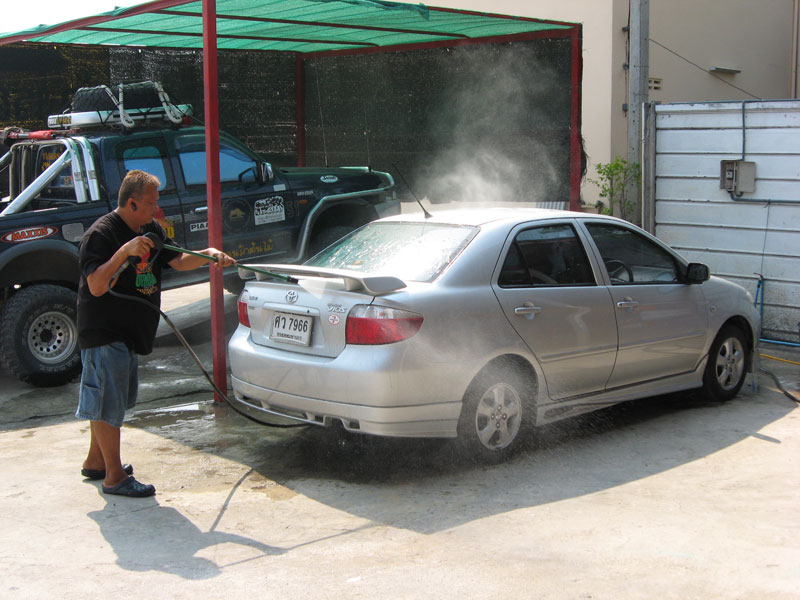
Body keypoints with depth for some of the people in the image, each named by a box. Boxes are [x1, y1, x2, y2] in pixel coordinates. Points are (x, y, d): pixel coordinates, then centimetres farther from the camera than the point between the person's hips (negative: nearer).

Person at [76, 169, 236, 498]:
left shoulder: (151, 230, 8)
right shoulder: (100, 234, -18)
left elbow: (178, 261, 9)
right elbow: (96, 286, -27)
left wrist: (208, 255, -9)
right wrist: (124, 252, -36)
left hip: (130, 332, 9)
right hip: (104, 332, -9)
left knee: (112, 400, 19)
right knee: (108, 403, -2)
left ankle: (95, 461, 34)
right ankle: (115, 476, 5)